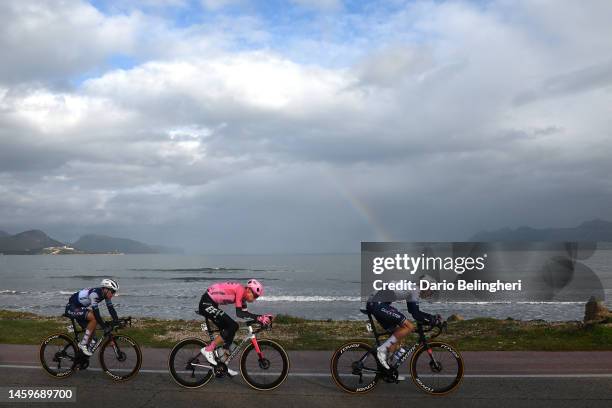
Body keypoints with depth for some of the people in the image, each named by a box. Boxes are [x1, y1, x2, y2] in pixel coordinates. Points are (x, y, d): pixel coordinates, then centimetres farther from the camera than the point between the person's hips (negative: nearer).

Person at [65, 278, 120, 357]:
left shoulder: (105, 294, -5)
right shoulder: (95, 294, -30)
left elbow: (111, 308, -2)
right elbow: (96, 312, -34)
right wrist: (105, 327, -33)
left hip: (80, 308, 9)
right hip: (72, 308, -9)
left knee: (90, 330, 5)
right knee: (94, 318, -26)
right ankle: (82, 344, -17)